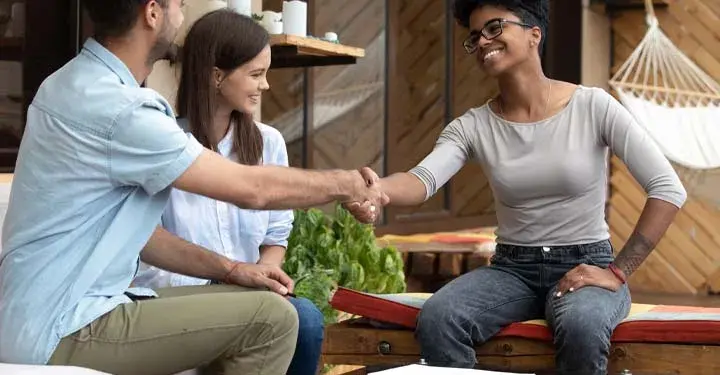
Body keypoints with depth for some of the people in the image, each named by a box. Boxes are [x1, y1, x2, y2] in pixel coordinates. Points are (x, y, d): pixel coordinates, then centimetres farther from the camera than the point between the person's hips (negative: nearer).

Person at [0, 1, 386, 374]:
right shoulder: (116, 109, -21)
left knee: (252, 306, 12)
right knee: (271, 319, -12)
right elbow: (252, 188, -13)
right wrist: (348, 184, 3)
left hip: (56, 318, 10)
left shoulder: (77, 84, 10)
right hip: (61, 335, -10)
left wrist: (228, 270, 5)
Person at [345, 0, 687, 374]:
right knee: (435, 319, -28)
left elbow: (668, 189, -9)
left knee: (581, 325, -39)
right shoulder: (472, 126, 0)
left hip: (585, 266, -3)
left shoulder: (592, 106, -7)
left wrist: (618, 272, -13)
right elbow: (423, 178, -19)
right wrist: (374, 189, -43)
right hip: (511, 269, 3)